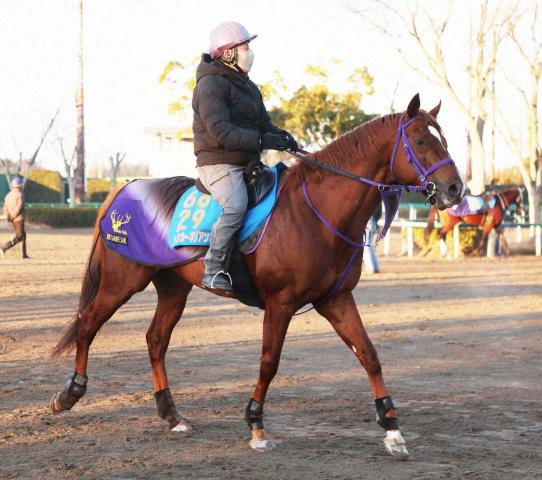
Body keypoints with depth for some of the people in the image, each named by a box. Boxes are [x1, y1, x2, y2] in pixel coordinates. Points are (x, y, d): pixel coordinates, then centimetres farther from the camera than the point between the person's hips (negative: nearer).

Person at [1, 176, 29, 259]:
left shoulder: (8, 195, 11)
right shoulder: (19, 194, -12)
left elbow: (5, 208, 3)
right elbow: (19, 207, -23)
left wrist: (8, 217, -5)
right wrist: (13, 217, -15)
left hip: (12, 220, 8)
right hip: (19, 219, -8)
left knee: (23, 235, 19)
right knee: (18, 237, -6)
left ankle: (24, 254, 19)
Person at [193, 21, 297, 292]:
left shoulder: (247, 86, 21)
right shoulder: (211, 86, -11)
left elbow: (263, 124, 23)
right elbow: (220, 132, -23)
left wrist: (281, 137, -1)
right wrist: (261, 140, -29)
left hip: (247, 164, 10)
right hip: (218, 164, -10)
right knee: (236, 205, -34)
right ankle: (213, 270, -29)